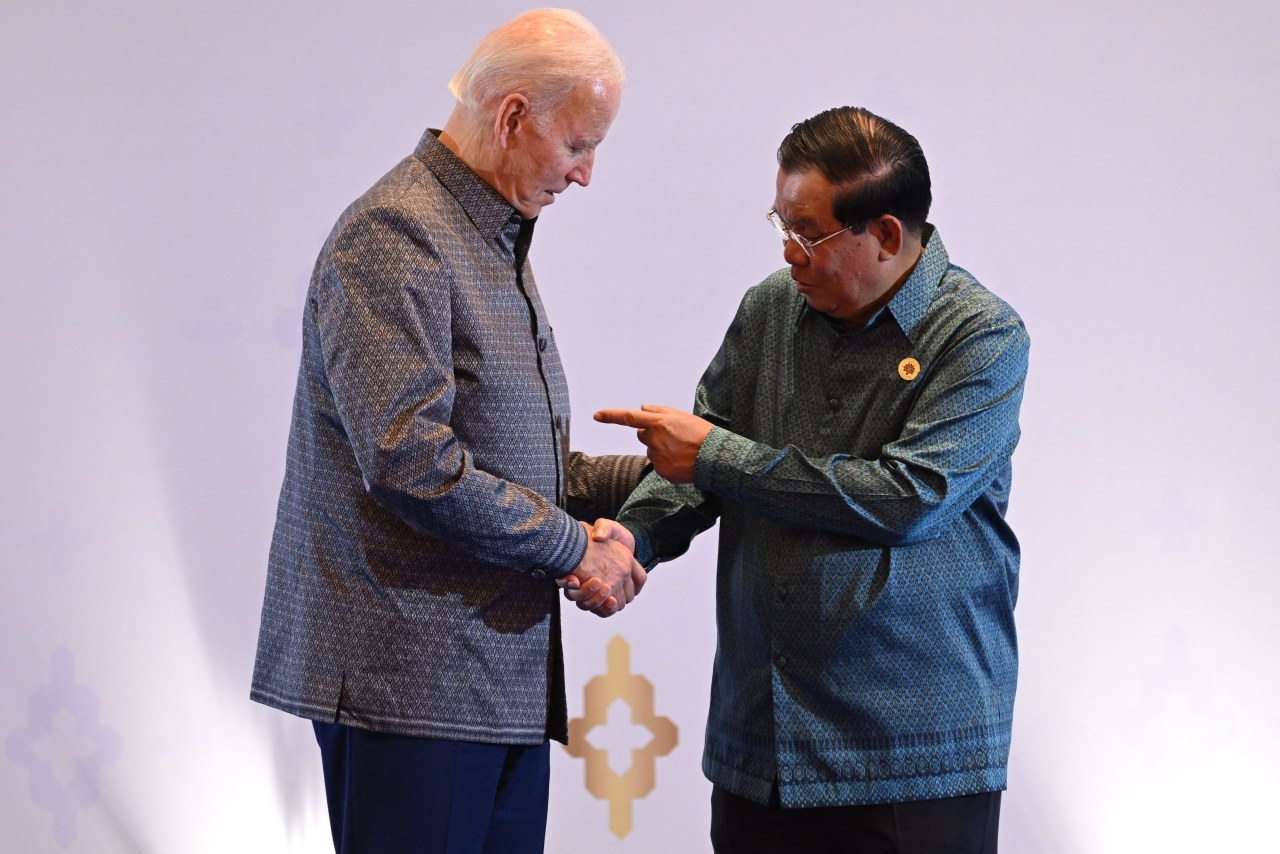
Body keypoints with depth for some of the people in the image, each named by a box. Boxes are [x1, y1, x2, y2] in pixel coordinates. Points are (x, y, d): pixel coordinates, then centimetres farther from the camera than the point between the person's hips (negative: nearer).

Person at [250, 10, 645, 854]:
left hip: (506, 681, 9)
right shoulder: (395, 236, -12)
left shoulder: (497, 245, 20)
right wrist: (573, 548, -13)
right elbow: (411, 462, -22)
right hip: (411, 680, -9)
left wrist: (652, 474, 13)